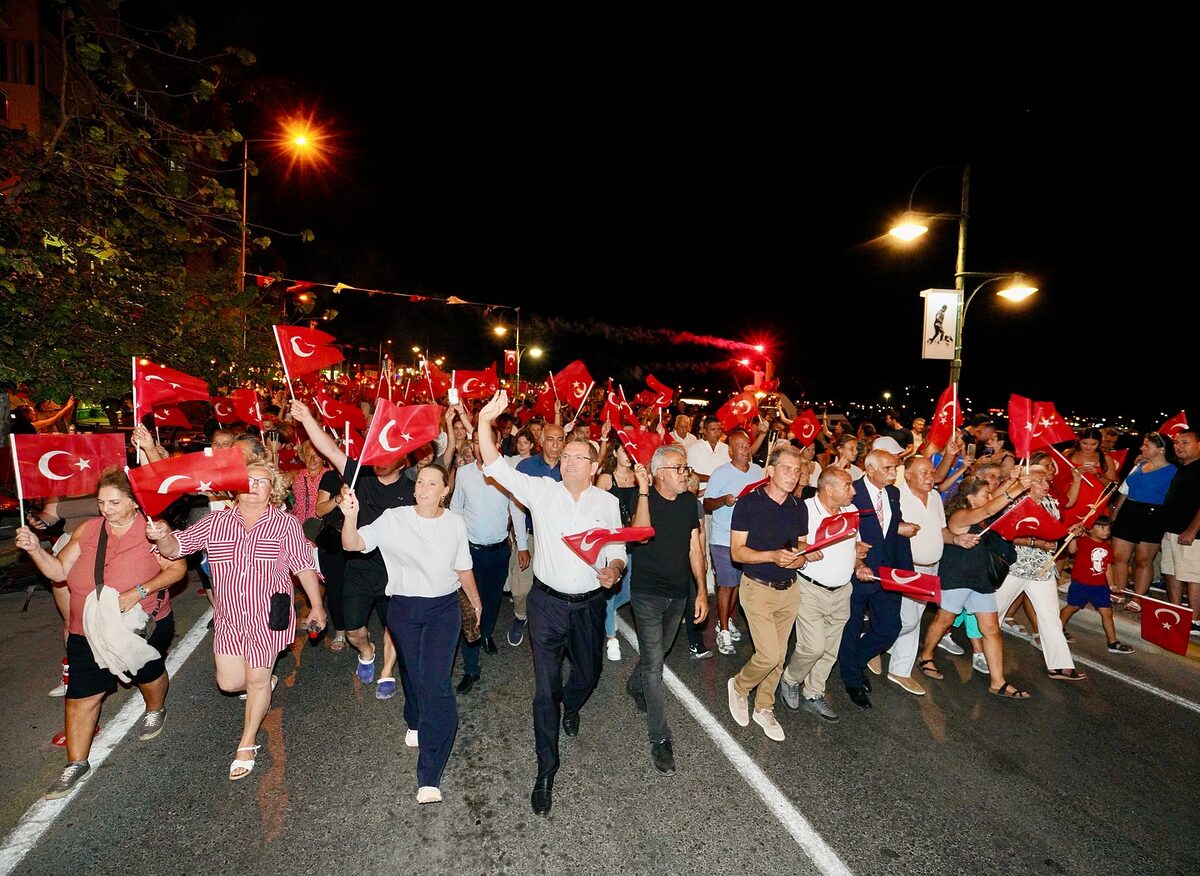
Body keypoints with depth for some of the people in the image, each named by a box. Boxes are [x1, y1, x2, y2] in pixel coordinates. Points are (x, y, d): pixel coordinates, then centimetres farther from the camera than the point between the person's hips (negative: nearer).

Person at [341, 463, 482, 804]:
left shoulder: (455, 523, -2)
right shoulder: (393, 519, -8)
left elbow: (463, 568, 11)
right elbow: (352, 544, -18)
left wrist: (475, 601, 20)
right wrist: (350, 516, -37)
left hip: (444, 608, 0)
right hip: (403, 608, 1)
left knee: (435, 682, -12)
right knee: (416, 677, 15)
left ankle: (429, 776, -4)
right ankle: (419, 722, 49)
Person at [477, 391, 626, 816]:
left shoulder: (608, 503, -3)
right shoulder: (541, 491, -8)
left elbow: (617, 551, 3)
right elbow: (496, 467, -16)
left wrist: (614, 569, -19)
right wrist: (484, 422, -27)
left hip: (589, 604, 2)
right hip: (547, 602, -2)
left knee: (588, 673, 21)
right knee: (546, 688, 3)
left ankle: (571, 708, 58)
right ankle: (546, 770, 21)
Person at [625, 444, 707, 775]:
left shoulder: (689, 501, 0)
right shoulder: (644, 498, -15)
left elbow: (694, 548, 4)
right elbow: (642, 535, -33)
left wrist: (701, 591, 2)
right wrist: (643, 492, -33)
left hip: (679, 593, 6)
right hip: (648, 593, -6)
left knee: (661, 650, 24)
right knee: (654, 663, -5)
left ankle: (635, 686, 53)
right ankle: (660, 738, 6)